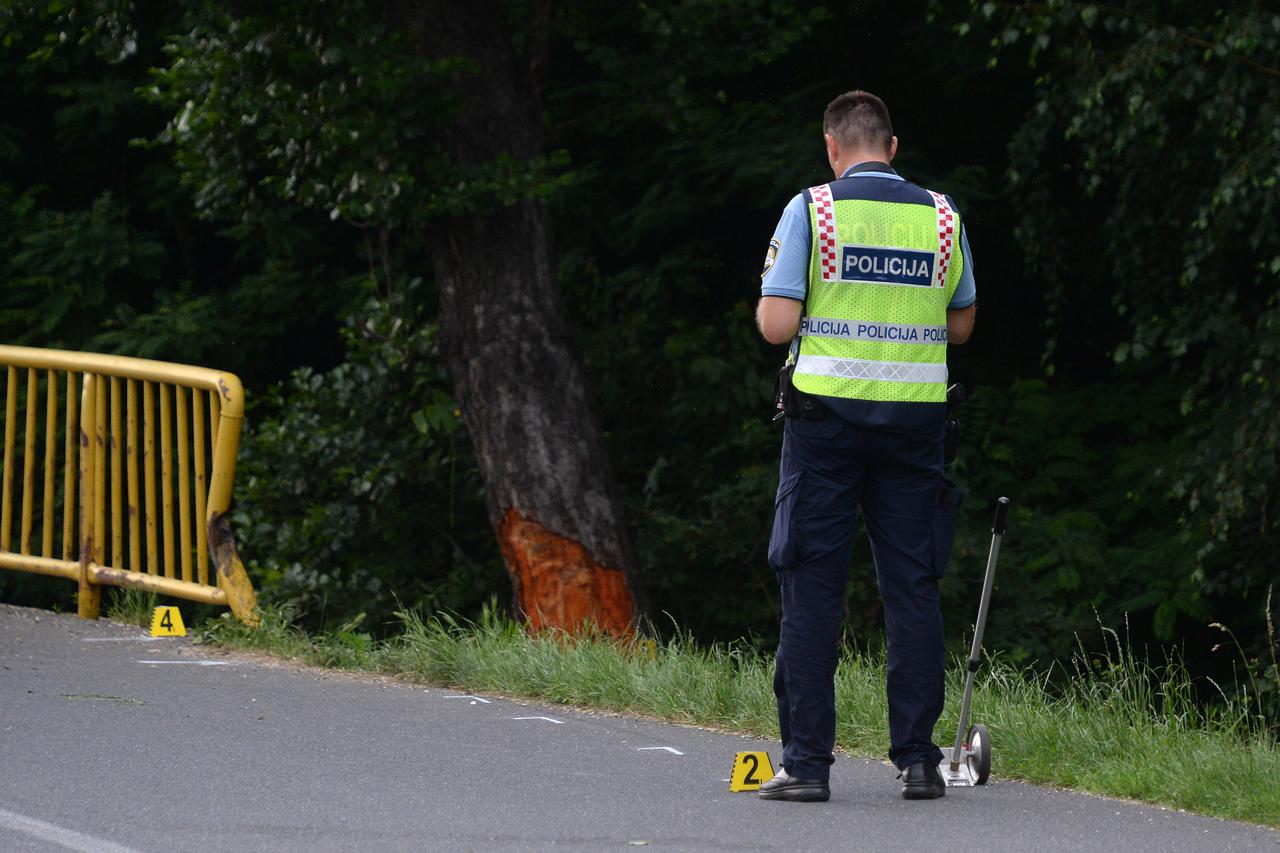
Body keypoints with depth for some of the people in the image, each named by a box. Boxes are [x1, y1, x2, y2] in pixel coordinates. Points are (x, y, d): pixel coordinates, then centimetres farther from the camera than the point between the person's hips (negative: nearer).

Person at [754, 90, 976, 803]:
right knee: (913, 589, 7)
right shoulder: (941, 216, 5)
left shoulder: (812, 210, -5)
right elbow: (961, 325, 15)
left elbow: (777, 324, -9)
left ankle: (808, 762, -2)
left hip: (827, 415, -2)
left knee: (814, 590, 1)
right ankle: (918, 758, 5)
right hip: (916, 420, 2)